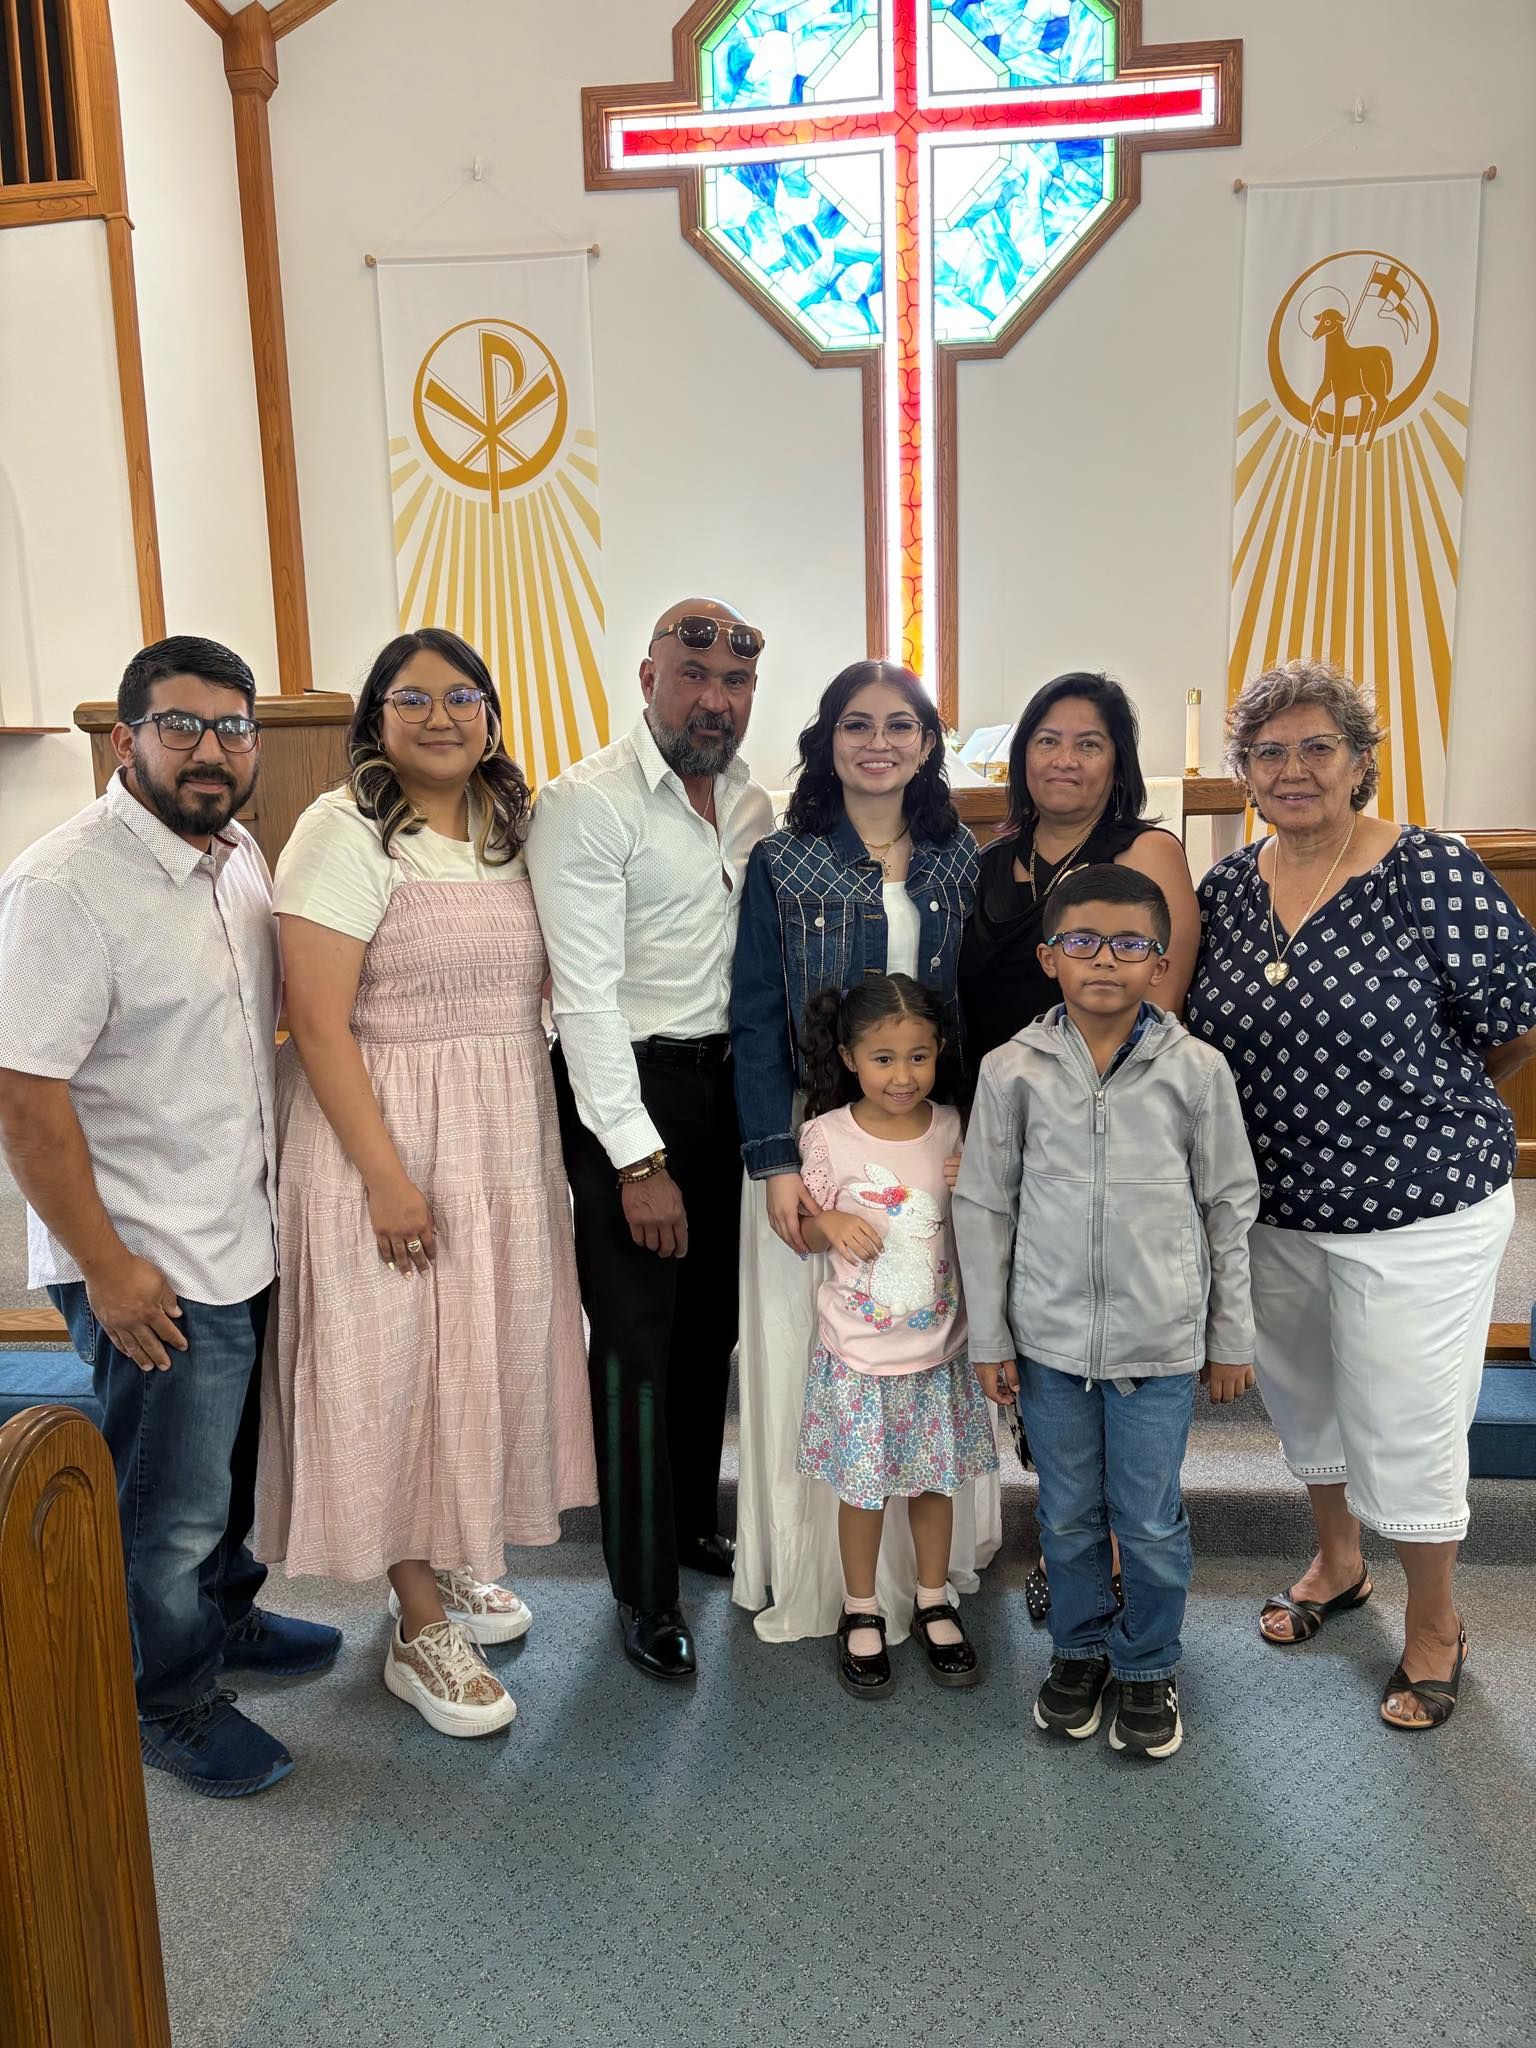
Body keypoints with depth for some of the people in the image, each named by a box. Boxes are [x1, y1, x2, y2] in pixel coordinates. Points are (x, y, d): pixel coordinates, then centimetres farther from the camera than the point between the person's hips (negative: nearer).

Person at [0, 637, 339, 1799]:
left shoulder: (239, 856, 6)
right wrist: (106, 1266, -20)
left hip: (249, 1242, 8)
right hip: (153, 1268, -8)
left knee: (232, 1467, 25)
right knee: (170, 1508, 10)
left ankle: (226, 1618, 48)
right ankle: (171, 1703, 32)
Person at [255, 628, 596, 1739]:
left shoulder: (509, 827, 8)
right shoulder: (345, 832, -13)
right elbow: (319, 1025, -17)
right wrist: (387, 1176, -20)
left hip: (506, 1136, 7)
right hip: (389, 1138, -7)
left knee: (489, 1348, 16)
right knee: (397, 1364, 3)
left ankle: (457, 1558, 38)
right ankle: (420, 1629, 19)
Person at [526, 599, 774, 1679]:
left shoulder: (752, 801, 8)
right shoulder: (587, 802, -14)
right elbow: (586, 993, -18)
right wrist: (639, 1159, -20)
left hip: (728, 1077, 7)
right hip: (627, 1086, -6)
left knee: (711, 1321, 18)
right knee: (636, 1338, 2)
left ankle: (695, 1520, 39)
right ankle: (646, 1590, 19)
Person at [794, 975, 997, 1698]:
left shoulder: (952, 1129, -4)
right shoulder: (828, 1135, -11)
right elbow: (806, 1231, 0)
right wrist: (829, 1222, -22)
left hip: (937, 1346, 2)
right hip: (858, 1351, -2)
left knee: (934, 1477, 16)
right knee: (863, 1487, 10)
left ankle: (934, 1602, 37)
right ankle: (861, 1612, 32)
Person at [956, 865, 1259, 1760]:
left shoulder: (1196, 1068, -6)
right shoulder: (1013, 1070, -5)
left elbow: (1230, 1205, 2)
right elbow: (984, 1206, 1)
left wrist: (1232, 1336, 6)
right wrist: (989, 1337, 3)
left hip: (1159, 1340, -1)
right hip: (1049, 1336, 1)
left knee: (1151, 1520, 10)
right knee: (1069, 1514, 16)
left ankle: (1149, 1667, 35)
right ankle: (1080, 1650, 40)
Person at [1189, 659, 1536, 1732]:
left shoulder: (1435, 875, -17)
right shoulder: (1229, 884, 0)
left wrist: (1418, 1105, 4)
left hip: (1419, 1210, -5)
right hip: (1275, 1205, 5)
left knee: (1406, 1426, 7)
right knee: (1304, 1398, 22)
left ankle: (1435, 1623, 34)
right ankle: (1338, 1564, 48)